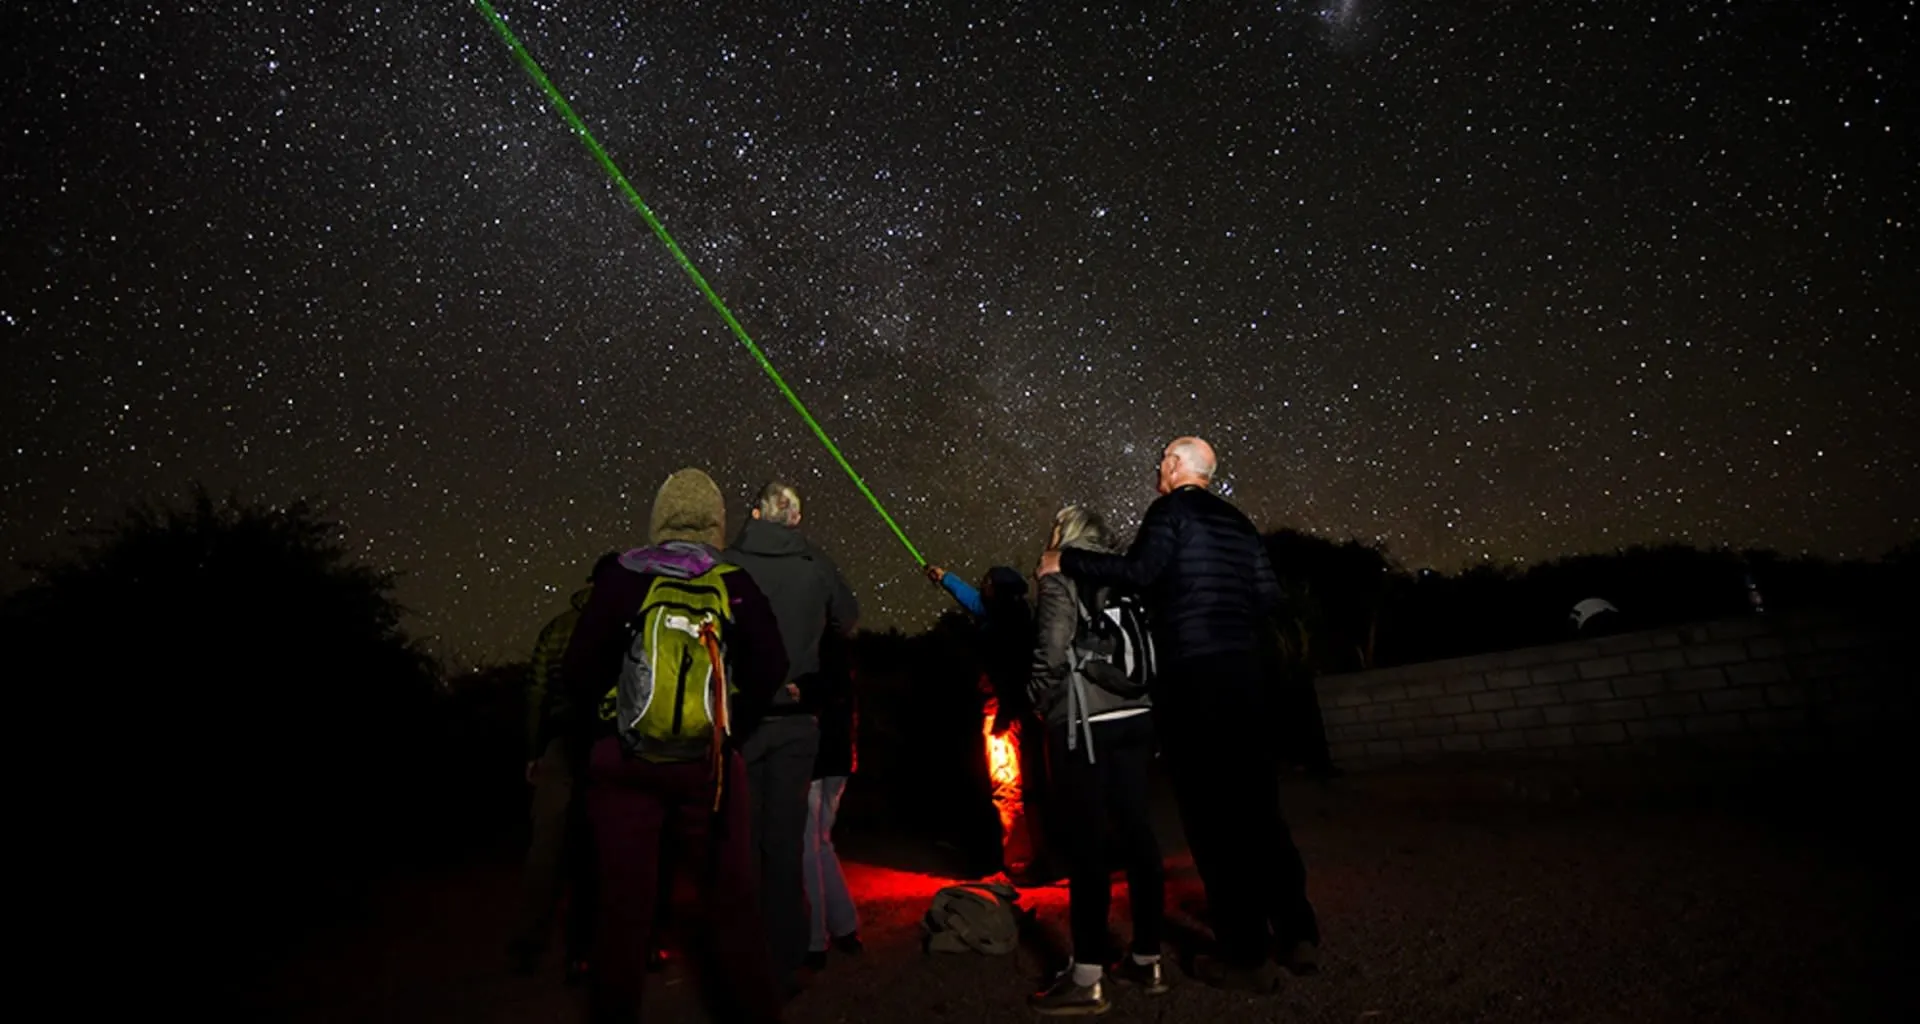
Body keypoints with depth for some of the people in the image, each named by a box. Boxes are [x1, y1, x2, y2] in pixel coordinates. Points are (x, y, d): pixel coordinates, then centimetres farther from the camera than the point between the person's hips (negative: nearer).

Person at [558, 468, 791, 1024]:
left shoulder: (621, 578, -2)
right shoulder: (734, 585, -2)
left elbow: (579, 670, -3)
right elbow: (771, 667, -7)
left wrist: (591, 734, 9)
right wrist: (730, 725, 5)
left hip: (623, 761, 1)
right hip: (707, 763, 0)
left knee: (625, 898, 12)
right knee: (730, 896, 10)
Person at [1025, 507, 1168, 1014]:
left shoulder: (1060, 576, -4)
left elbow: (1052, 652, -15)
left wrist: (1040, 701, 0)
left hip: (1084, 722, -6)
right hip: (1134, 716, 7)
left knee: (1086, 841, -3)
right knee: (1136, 830, 10)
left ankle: (1088, 978, 3)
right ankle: (1147, 959, 21)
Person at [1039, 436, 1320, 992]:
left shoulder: (1171, 508, -3)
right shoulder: (1237, 520, 16)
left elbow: (1140, 571, -19)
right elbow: (1268, 594, 12)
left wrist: (1066, 561, -11)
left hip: (1191, 676, -7)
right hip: (1242, 672, 7)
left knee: (1210, 811, 0)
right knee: (1257, 805, 14)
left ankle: (1246, 955, 7)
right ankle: (1298, 936, 21)